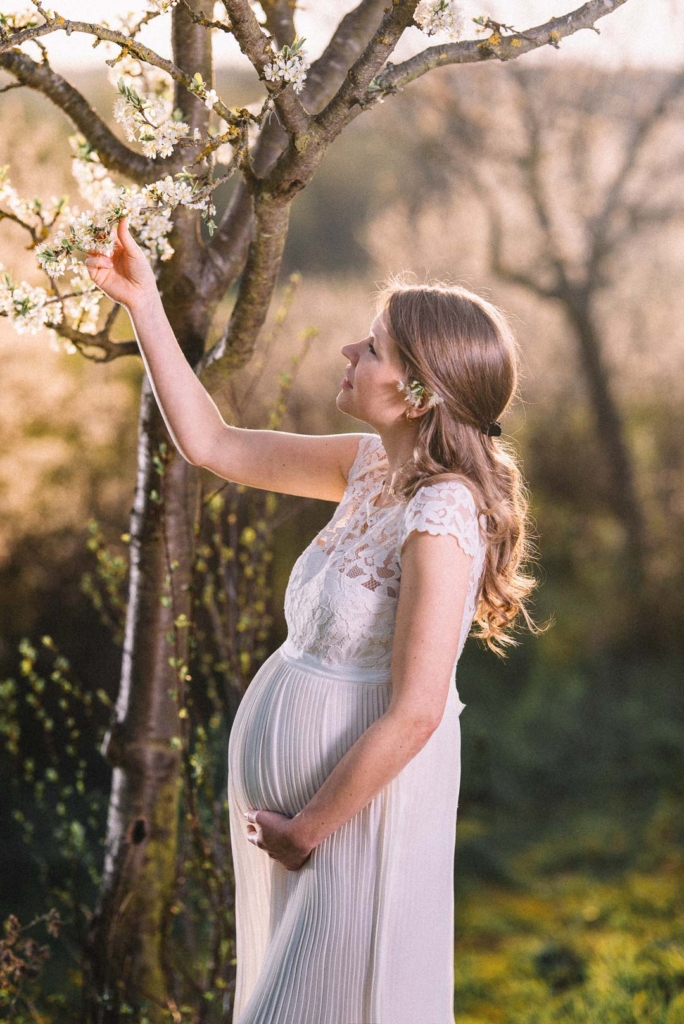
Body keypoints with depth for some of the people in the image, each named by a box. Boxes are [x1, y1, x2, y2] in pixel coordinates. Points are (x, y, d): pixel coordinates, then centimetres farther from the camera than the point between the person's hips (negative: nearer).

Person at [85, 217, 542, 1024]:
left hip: (359, 804, -8)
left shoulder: (441, 519, -24)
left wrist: (306, 831, -15)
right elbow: (212, 445, 9)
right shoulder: (372, 466, 0)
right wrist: (142, 303, 6)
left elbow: (414, 714, -25)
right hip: (295, 794, 8)